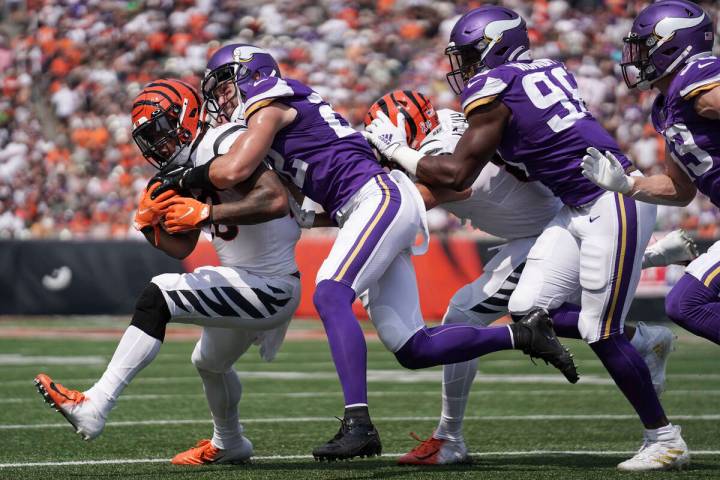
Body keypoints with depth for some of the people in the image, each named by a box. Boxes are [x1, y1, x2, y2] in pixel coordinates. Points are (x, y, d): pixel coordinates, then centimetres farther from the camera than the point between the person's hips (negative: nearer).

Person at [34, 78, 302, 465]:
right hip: (250, 283, 11)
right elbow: (180, 248, 15)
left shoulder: (222, 144, -18)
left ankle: (94, 407, -25)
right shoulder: (186, 171, 12)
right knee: (209, 362, 33)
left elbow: (275, 200, -32)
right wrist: (150, 226, -4)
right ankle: (229, 444, 60)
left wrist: (206, 213, -31)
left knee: (159, 296, -22)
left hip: (270, 288, -11)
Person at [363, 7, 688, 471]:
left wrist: (397, 150, 3)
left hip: (614, 203, -9)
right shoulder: (548, 69, 12)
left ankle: (666, 440, 4)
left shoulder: (493, 89, -12)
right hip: (579, 208, 9)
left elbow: (455, 175, -10)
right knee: (528, 308, 4)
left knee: (602, 333, -5)